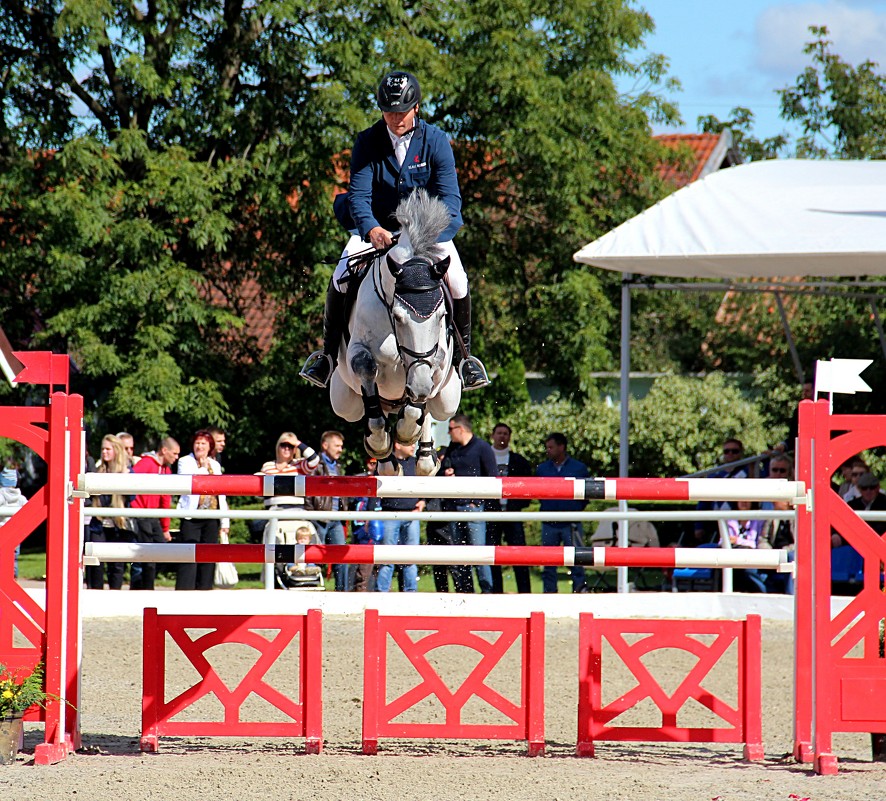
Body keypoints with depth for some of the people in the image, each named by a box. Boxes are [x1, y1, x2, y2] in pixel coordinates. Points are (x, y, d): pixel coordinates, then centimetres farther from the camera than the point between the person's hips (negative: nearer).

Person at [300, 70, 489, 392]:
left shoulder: (435, 141, -10)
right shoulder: (367, 142, -9)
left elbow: (449, 196, -17)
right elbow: (359, 193, -17)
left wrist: (434, 235, -35)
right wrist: (371, 228, -38)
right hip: (376, 225, 0)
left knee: (457, 281, -22)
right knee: (341, 278, -22)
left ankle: (464, 356, 0)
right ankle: (328, 355, -3)